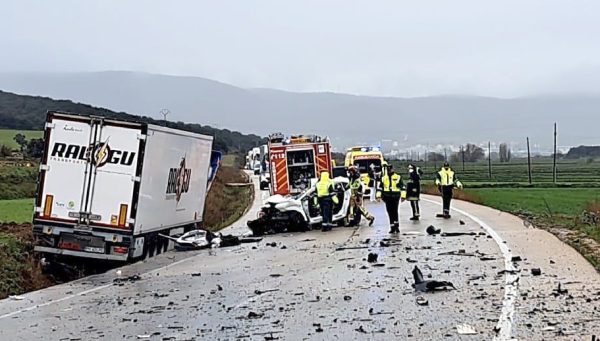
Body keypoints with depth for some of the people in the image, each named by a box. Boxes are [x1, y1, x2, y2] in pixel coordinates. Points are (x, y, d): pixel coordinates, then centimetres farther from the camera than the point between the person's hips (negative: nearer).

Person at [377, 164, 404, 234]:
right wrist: (379, 195, 11)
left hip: (395, 197, -3)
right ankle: (392, 227, 9)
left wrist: (403, 196, 0)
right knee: (390, 213, 4)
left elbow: (402, 186, 4)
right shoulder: (383, 178, 11)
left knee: (395, 212, -9)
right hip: (387, 197, 3)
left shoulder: (398, 177, 2)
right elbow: (380, 187, 16)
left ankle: (397, 227, -2)